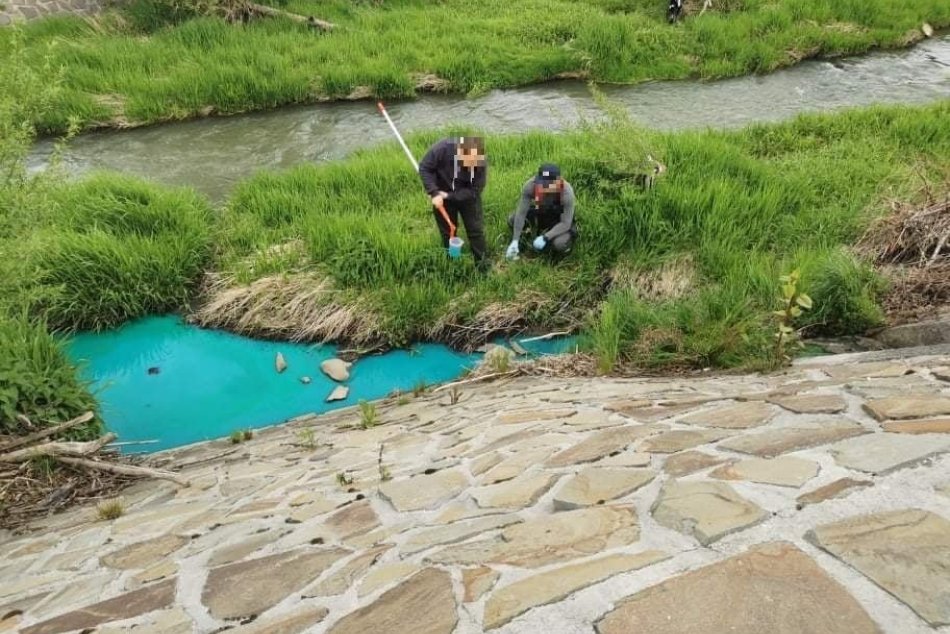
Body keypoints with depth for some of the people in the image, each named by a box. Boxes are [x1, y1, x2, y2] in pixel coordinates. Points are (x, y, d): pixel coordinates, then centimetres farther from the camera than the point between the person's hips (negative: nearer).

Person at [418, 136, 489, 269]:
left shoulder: (481, 162, -30)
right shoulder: (442, 148, -33)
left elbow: (475, 190, -23)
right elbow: (424, 168, -21)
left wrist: (449, 195, -29)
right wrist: (434, 193, -29)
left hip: (467, 197, 0)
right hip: (442, 196, 0)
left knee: (476, 230, 2)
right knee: (447, 232, 12)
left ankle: (483, 263, 17)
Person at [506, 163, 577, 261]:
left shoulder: (566, 192, -36)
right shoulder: (530, 186, -30)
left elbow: (565, 224, -29)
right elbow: (521, 213, -25)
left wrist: (545, 238, -40)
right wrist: (515, 241, -30)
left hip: (560, 222, -4)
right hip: (540, 213, 4)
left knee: (559, 244, -33)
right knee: (512, 221, -16)